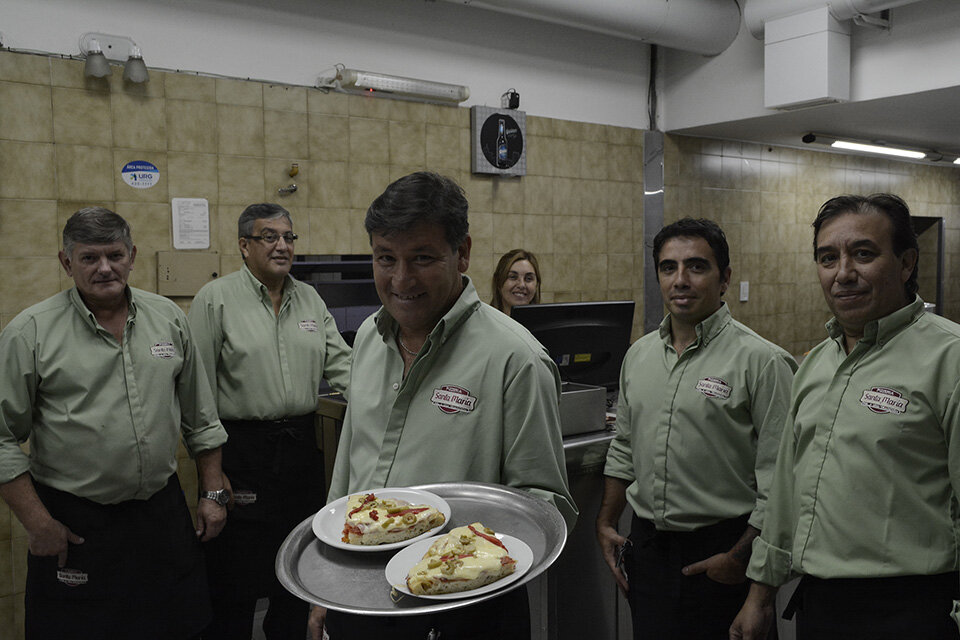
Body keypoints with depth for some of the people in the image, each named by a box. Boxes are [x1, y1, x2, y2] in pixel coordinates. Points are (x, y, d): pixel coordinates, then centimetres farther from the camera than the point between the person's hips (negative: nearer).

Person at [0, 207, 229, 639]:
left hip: (164, 514, 3)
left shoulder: (169, 318, 4)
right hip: (74, 525, -3)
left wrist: (213, 495, 8)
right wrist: (38, 523, -8)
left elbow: (200, 420, 9)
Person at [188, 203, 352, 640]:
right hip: (242, 452, -5)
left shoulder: (310, 299, 11)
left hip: (301, 448, 5)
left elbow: (340, 364, 8)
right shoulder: (216, 299, -5)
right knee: (235, 576, 4)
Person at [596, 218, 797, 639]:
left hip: (721, 549, -5)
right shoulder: (639, 355, 7)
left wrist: (742, 557, -15)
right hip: (646, 543, 5)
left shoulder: (761, 361, -12)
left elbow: (778, 479, -14)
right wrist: (606, 522, 12)